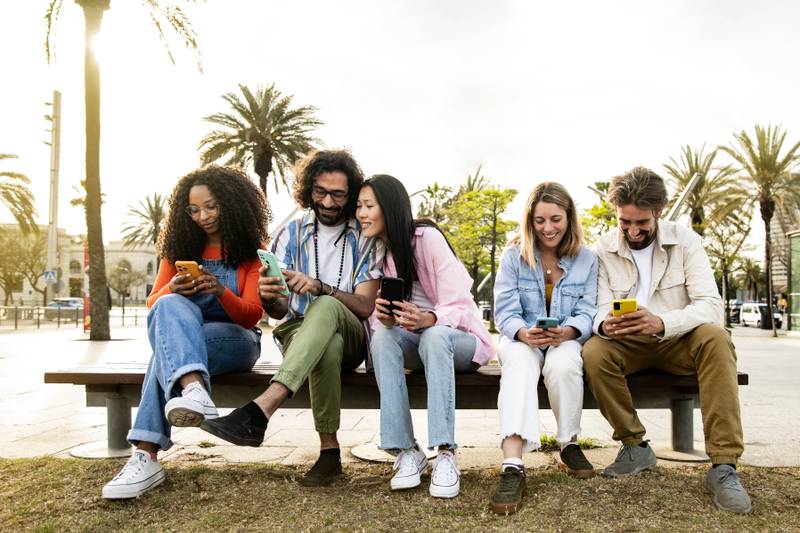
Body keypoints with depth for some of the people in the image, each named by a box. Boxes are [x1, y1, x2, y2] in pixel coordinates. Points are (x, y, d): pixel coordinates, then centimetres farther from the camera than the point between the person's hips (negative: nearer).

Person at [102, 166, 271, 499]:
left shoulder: (251, 251, 4)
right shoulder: (179, 248, 12)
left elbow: (251, 316, -5)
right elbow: (153, 303, 6)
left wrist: (221, 292, -27)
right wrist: (172, 291, -19)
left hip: (234, 339, -2)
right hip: (181, 333, 2)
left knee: (168, 349, -34)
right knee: (170, 306, -35)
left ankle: (146, 456, -45)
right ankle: (193, 390, -60)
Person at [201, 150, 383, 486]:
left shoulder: (365, 238, 3)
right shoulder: (292, 233, 8)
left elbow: (365, 307, -7)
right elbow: (280, 310, 4)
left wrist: (319, 288, -25)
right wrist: (268, 298, -22)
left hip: (352, 337, -1)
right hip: (298, 332, 1)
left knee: (325, 307, -38)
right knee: (327, 345, -39)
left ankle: (258, 411, -50)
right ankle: (329, 451, -30)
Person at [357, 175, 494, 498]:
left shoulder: (427, 238, -14)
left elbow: (458, 308, -18)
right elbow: (377, 316, 0)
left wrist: (427, 319, -40)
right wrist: (384, 318, -25)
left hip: (459, 340, -4)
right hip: (415, 343, 4)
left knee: (434, 335, -37)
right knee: (382, 336, -29)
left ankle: (446, 454, -38)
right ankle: (406, 452, -29)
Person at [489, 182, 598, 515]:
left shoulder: (586, 259, 3)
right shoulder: (513, 255, -1)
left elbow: (587, 313, -5)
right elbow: (505, 311, -8)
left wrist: (567, 331, -29)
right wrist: (524, 333, -31)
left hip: (568, 339, 1)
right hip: (522, 340, 0)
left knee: (562, 365, -36)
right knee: (518, 364, -36)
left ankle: (569, 444, -8)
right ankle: (512, 467, -49)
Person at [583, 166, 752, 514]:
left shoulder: (685, 241, -9)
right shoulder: (603, 250, -6)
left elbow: (710, 304, -19)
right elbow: (601, 309, -10)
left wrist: (662, 323, -39)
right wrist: (605, 324, -37)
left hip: (677, 342, -1)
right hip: (628, 346, 1)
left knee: (715, 339, -32)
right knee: (593, 353, -30)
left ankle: (723, 466, -30)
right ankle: (635, 447, -9)